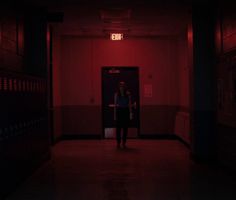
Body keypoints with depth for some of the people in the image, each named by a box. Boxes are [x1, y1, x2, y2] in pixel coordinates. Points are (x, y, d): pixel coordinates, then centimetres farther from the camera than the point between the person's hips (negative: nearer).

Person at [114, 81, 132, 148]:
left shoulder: (128, 94, 4)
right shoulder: (116, 94, 5)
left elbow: (129, 104, 3)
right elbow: (115, 104, 6)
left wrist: (130, 113, -4)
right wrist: (115, 114, 3)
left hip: (126, 111, 0)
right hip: (119, 111, 0)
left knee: (125, 127, 3)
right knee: (118, 127, -2)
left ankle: (124, 143, 10)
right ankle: (118, 143, 3)